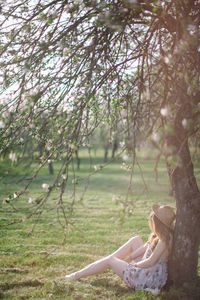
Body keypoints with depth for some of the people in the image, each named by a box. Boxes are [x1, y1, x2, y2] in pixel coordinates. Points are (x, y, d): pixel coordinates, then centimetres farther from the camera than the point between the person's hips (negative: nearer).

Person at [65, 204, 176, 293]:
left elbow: (150, 262, -24)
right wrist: (128, 258, 5)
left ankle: (76, 276, 17)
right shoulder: (161, 235, 2)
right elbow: (146, 247, 8)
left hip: (149, 278, -9)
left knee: (110, 260, 2)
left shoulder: (165, 240, -26)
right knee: (136, 240, 12)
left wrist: (134, 264, -8)